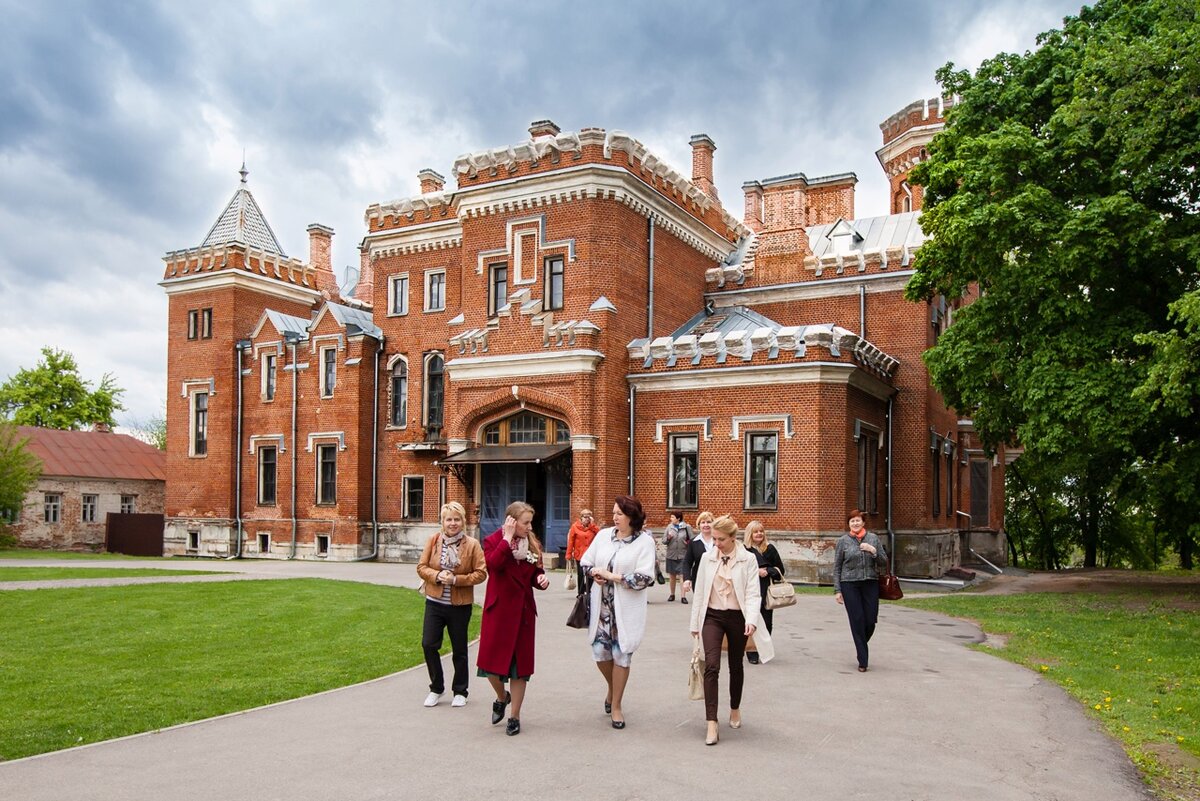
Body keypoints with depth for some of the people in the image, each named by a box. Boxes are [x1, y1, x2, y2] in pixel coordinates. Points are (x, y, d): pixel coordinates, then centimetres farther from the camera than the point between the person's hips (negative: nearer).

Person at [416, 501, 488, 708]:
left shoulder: (472, 544, -7)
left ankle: (460, 692, 25)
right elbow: (421, 567, 1)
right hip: (434, 602, 2)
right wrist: (437, 576, -17)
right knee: (428, 644, -1)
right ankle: (436, 688, 19)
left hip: (460, 605, -2)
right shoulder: (433, 541, 0)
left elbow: (481, 573, -8)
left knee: (459, 649, 10)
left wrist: (456, 579, -19)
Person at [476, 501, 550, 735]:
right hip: (498, 610, -3)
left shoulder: (532, 544, 6)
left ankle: (515, 716, 18)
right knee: (492, 660, -1)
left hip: (523, 610, 3)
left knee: (521, 662, 6)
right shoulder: (493, 540, -6)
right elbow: (493, 564, -27)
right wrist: (507, 538, -24)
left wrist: (541, 579, -6)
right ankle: (502, 697, 32)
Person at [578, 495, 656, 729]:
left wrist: (612, 576, -17)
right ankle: (612, 689, 38)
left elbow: (644, 578, -17)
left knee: (621, 655, 3)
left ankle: (616, 705, 21)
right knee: (600, 651, 6)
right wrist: (594, 574, -9)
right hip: (601, 605, 4)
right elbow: (585, 562, 13)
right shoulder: (604, 535, 5)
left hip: (626, 609, -4)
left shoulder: (645, 541, -10)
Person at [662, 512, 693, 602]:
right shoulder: (669, 527, 3)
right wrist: (668, 538, -16)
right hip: (671, 555, 3)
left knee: (682, 575, -7)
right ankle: (672, 594, 26)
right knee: (672, 576, 12)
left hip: (683, 555, -3)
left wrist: (688, 542, -20)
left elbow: (691, 539, -1)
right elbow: (664, 541, 4)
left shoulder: (686, 527, -5)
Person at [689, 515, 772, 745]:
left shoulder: (748, 559, -7)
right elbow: (699, 592, 6)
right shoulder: (707, 558, 0)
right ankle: (711, 724, -15)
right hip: (712, 616, 1)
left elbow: (753, 594, -11)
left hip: (737, 618, 0)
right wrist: (695, 623, 8)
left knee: (736, 666, 15)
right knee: (711, 666, -14)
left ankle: (735, 709, 39)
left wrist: (751, 620, -26)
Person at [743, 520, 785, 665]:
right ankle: (752, 652, -3)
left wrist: (767, 571, -5)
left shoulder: (770, 549, 11)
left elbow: (780, 570, 11)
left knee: (766, 620, 2)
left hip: (767, 590, 3)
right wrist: (756, 572, -15)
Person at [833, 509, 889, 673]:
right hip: (850, 585, -2)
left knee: (871, 620, 0)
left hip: (871, 584, 2)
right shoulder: (843, 541, 2)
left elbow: (884, 562, 8)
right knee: (857, 621, -4)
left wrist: (873, 550, -11)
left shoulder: (873, 538, 7)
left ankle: (861, 646, 31)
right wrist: (837, 590, -1)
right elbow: (837, 567, 4)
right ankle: (862, 662, 4)